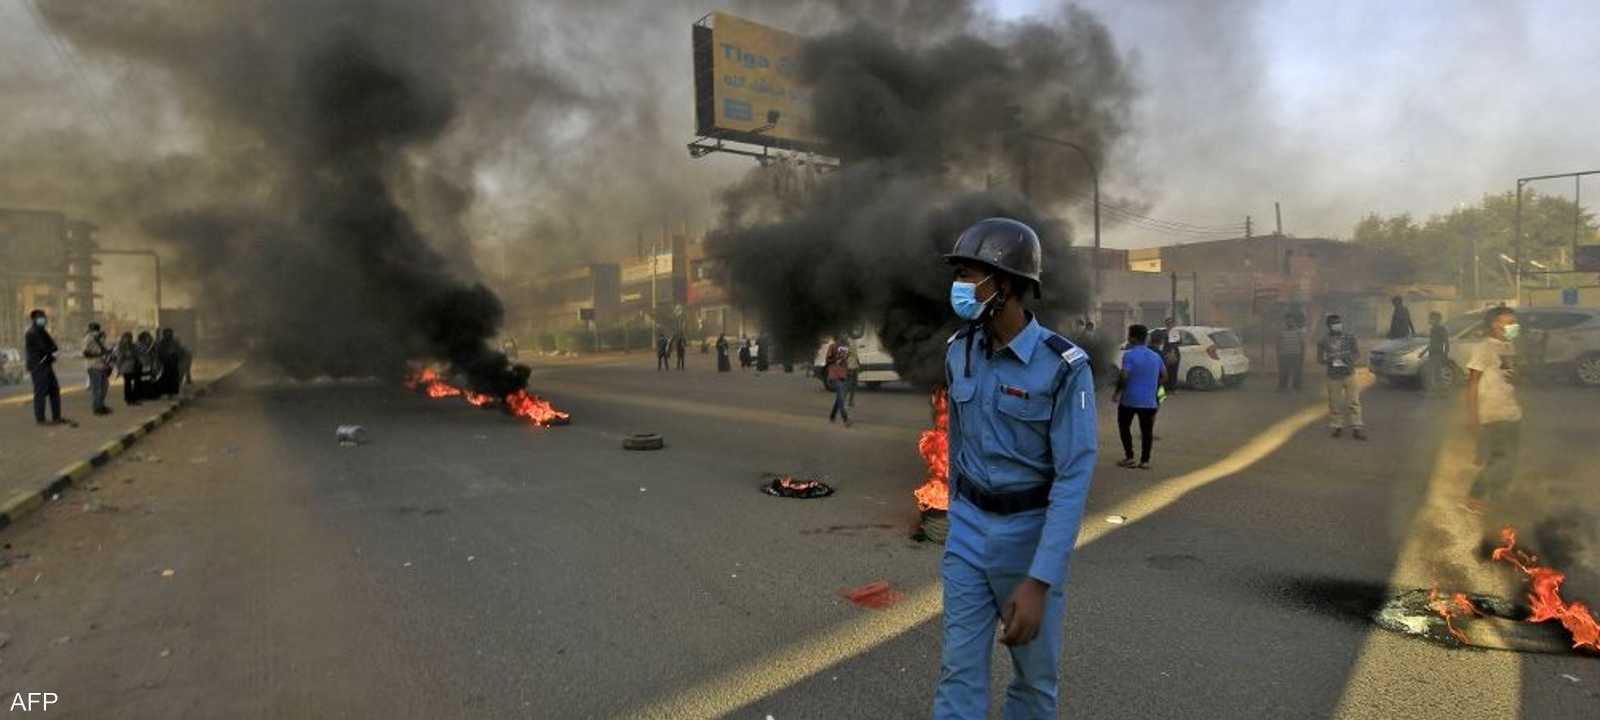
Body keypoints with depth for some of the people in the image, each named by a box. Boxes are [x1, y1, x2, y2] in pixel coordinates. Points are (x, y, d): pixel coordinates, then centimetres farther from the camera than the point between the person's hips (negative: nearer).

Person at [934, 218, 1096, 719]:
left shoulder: (1063, 366, -20)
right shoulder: (959, 352, -3)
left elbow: (1074, 478, -22)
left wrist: (1038, 581, -27)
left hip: (1033, 530, -3)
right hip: (968, 528, 4)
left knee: (1034, 672, 14)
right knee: (960, 670, 4)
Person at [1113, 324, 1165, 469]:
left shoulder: (1129, 355, -13)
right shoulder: (1155, 356, 7)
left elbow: (1124, 376, -21)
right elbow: (1164, 375, 15)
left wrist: (1116, 392, -9)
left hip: (1129, 399, -5)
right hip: (1149, 401, 5)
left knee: (1124, 427, 11)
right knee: (1147, 430, 9)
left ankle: (1129, 457, 8)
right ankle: (1145, 460, 10)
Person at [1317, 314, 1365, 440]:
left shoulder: (1349, 338, 1)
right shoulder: (1324, 342, -2)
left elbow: (1357, 353, 10)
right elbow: (1319, 359, 4)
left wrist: (1351, 358, -12)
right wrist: (1327, 361, -18)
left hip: (1349, 374, 1)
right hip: (1333, 377, -1)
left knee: (1353, 402, -1)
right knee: (1335, 404, 5)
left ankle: (1356, 427, 4)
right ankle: (1337, 427, 18)